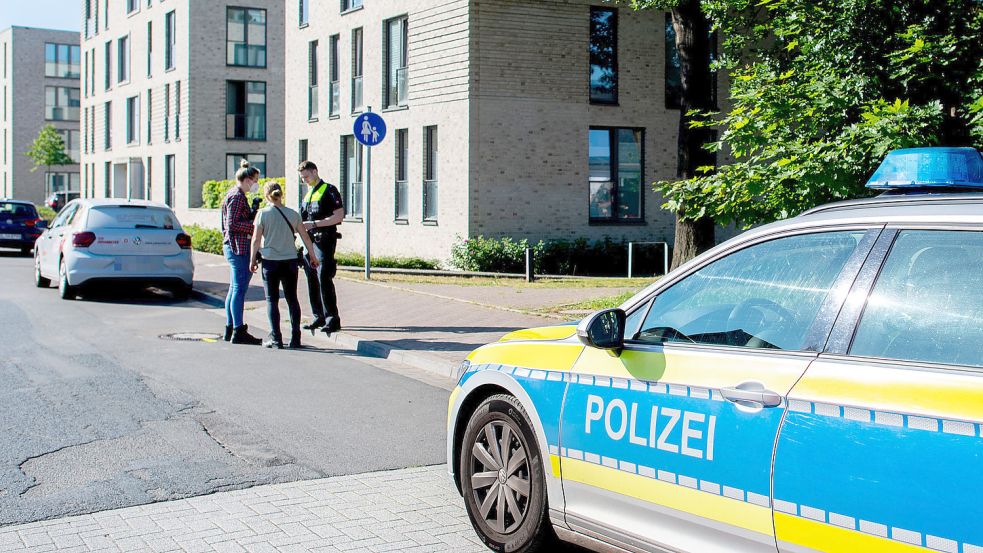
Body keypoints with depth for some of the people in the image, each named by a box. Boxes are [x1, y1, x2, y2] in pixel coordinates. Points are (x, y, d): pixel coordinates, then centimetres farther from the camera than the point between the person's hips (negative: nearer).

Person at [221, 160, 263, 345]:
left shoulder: (236, 195, 18)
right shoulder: (237, 196, -13)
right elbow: (233, 224, -19)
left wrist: (253, 215, 11)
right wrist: (255, 225, -17)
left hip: (233, 247, 11)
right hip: (238, 248, -11)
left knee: (234, 288, 13)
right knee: (239, 289, -9)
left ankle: (230, 329, 18)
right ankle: (238, 331, -8)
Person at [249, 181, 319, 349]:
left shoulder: (263, 214, -6)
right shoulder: (293, 214, 3)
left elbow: (256, 239, -6)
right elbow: (305, 237, 5)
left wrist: (253, 259, 5)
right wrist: (312, 256, 16)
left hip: (270, 261, -3)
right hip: (290, 261, 3)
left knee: (272, 300, 5)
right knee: (292, 299, 11)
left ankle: (275, 338, 3)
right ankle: (295, 338, 9)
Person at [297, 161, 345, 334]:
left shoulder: (329, 191, -5)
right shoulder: (308, 194, 20)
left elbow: (339, 216, -14)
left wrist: (314, 224, -18)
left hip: (324, 241, -8)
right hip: (309, 241, 8)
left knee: (324, 279, -12)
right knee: (312, 280, 8)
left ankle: (332, 319, -9)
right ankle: (319, 317, 15)